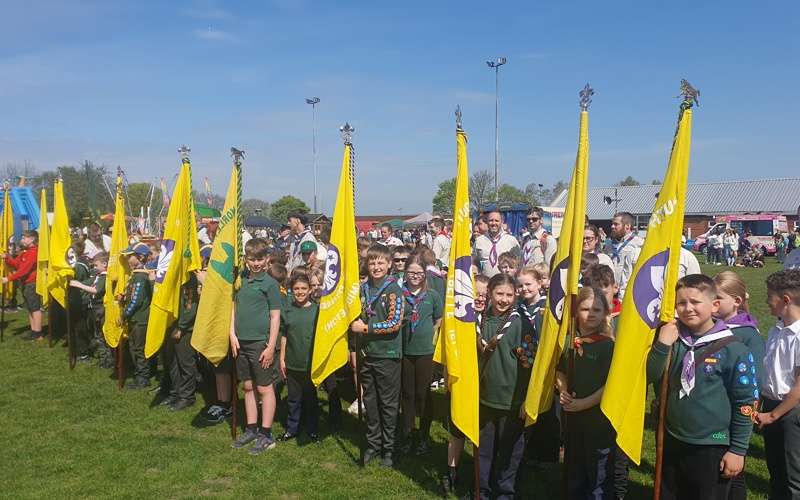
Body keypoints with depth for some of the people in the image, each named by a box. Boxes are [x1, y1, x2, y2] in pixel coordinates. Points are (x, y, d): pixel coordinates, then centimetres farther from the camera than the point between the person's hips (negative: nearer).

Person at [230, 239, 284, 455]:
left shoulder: (270, 283, -7)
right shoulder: (240, 280, 8)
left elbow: (275, 317, -8)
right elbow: (234, 308, 13)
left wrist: (271, 346, -12)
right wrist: (233, 335, 2)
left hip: (261, 342, -6)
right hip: (241, 342, 6)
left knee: (265, 388, 2)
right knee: (248, 386, 14)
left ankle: (266, 435, 12)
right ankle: (251, 430, 27)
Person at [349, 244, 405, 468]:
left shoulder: (393, 290, -9)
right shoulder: (363, 289, 7)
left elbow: (395, 323, -17)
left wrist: (365, 328, -16)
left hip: (387, 354, -5)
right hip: (367, 353, 5)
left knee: (388, 403, 6)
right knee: (370, 402, 13)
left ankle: (389, 449, 18)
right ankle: (373, 445, 27)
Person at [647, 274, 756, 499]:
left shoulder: (733, 349, -13)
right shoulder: (673, 338, -1)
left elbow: (745, 403, -9)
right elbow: (652, 377, -5)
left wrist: (738, 449, -7)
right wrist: (661, 345, -19)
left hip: (712, 447, -4)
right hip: (672, 442, 4)